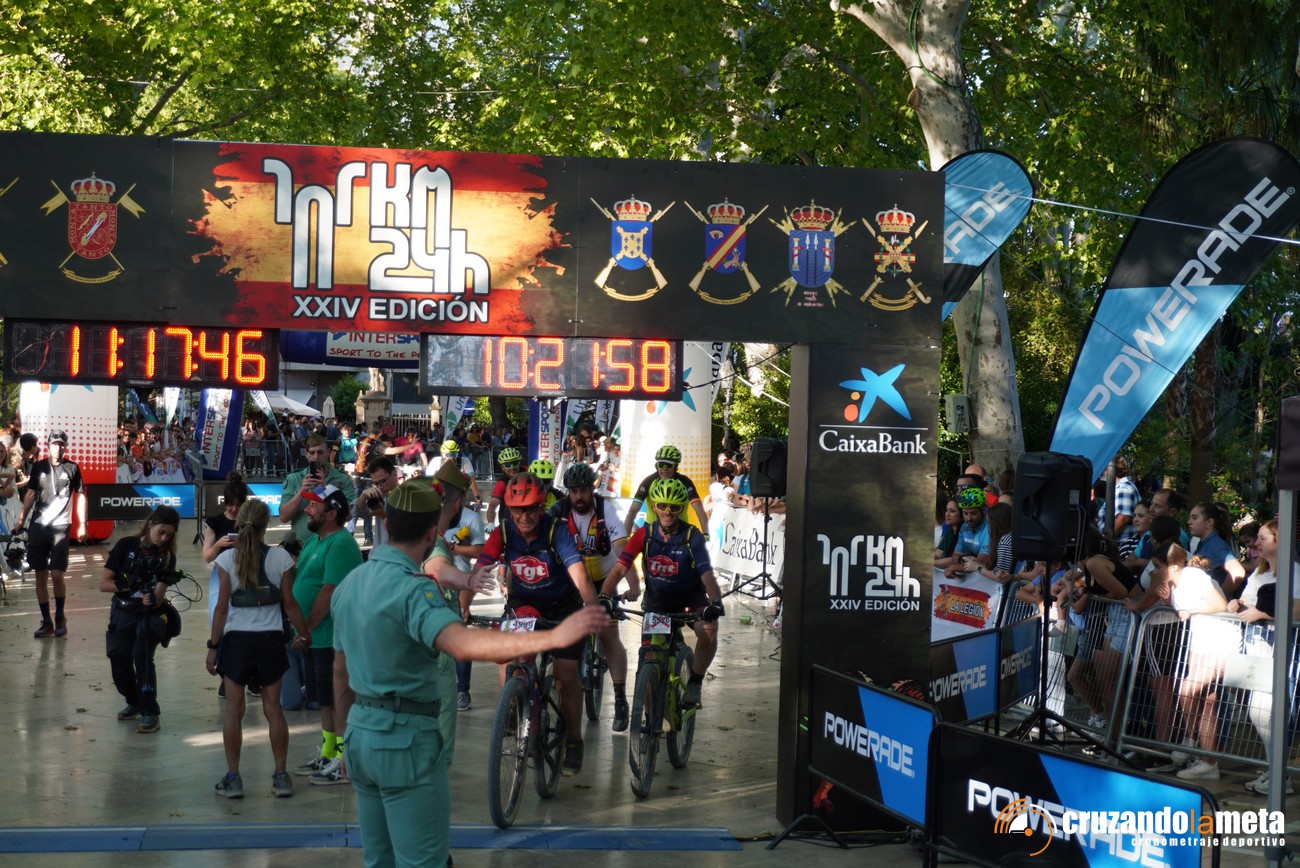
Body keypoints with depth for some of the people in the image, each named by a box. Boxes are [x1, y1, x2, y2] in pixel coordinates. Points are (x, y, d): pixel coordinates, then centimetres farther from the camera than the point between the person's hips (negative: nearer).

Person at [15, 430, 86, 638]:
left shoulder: (72, 468, 3)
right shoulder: (38, 467, 9)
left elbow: (80, 496, 5)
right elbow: (30, 494, 12)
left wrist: (82, 524, -1)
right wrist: (21, 519, 4)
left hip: (60, 527, -3)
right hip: (38, 526, 3)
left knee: (57, 574, -9)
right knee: (41, 576, 3)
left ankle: (60, 617, 11)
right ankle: (46, 622, 11)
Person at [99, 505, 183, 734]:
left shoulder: (167, 557, -8)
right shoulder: (126, 546, -8)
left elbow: (158, 597, -17)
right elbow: (104, 584, -8)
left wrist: (153, 597, -39)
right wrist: (129, 587, -20)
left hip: (150, 616, -2)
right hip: (123, 614, 2)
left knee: (142, 656, -22)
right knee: (119, 661, 3)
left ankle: (150, 712, -12)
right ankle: (133, 702, 32)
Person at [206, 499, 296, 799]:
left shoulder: (227, 558, -7)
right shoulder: (280, 557, -5)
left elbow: (222, 607, -6)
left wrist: (213, 645, 1)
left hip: (236, 639, -1)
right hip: (271, 639, 1)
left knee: (234, 710, 7)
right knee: (273, 708, 9)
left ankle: (233, 778, 10)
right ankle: (281, 777, 13)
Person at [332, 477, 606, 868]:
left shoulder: (351, 584, 7)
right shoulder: (412, 588, -20)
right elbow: (463, 644, -39)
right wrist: (554, 637, -47)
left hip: (361, 733, 9)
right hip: (407, 739, -9)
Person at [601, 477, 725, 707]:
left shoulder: (692, 537, -21)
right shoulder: (644, 535, -16)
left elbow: (707, 574, -31)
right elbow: (619, 569, -22)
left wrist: (716, 602, -50)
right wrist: (604, 597, -39)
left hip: (690, 597, -2)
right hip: (656, 599, 2)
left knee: (708, 630, -32)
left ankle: (694, 682, -9)